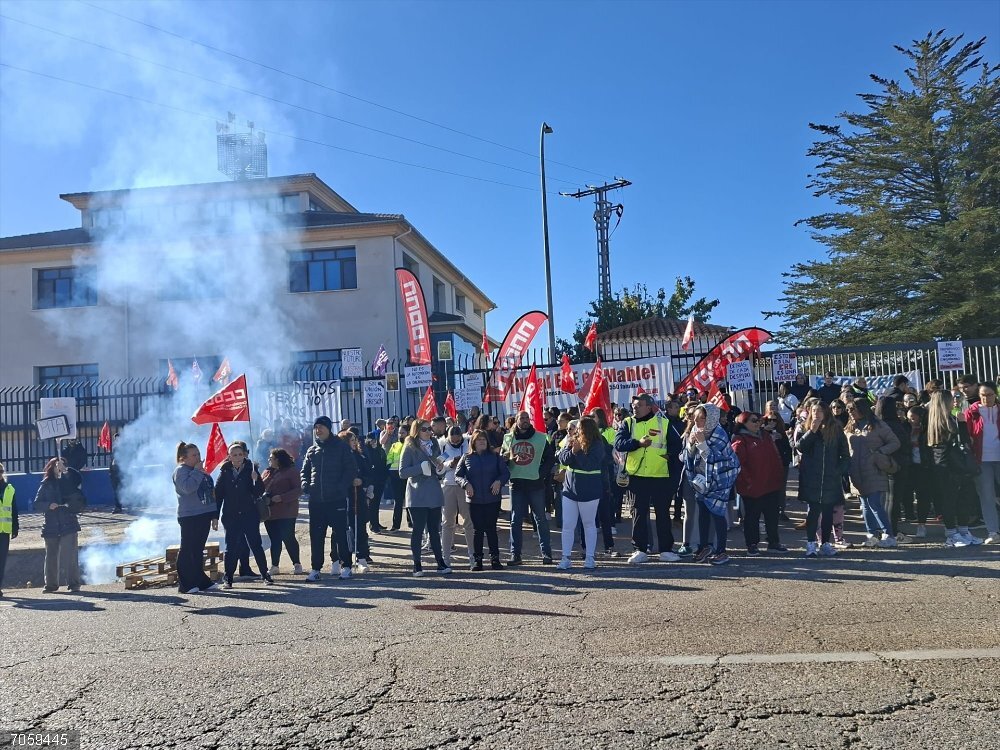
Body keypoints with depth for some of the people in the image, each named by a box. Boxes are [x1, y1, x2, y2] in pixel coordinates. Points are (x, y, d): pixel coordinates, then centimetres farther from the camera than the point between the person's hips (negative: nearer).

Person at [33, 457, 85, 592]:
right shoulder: (46, 485, 7)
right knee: (51, 556, 8)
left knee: (71, 555, -5)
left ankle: (74, 583, -1)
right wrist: (49, 505, -13)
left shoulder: (69, 481, 5)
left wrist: (66, 470, -24)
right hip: (51, 526, 2)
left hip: (69, 525, -2)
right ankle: (51, 585, 19)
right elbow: (37, 505, 4)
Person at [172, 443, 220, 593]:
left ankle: (201, 580, 21)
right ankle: (185, 584, 1)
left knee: (198, 550, 14)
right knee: (187, 550, -3)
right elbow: (188, 487, -27)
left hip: (205, 515, 8)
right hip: (189, 517, -8)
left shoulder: (201, 471, 18)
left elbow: (211, 491, 23)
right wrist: (197, 471, -18)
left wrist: (214, 515, 20)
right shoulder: (181, 471, -7)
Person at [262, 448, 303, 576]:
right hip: (269, 512, 5)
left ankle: (297, 564, 12)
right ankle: (274, 566, 16)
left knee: (288, 538, -2)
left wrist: (282, 497, -21)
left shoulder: (291, 471, -3)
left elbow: (298, 490, -10)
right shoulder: (267, 472, 16)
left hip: (286, 513, -5)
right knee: (274, 540, 9)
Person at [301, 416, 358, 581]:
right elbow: (305, 471, 18)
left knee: (340, 533, 1)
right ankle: (315, 568, 12)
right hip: (315, 501, 4)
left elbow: (351, 470, -4)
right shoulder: (311, 451, 12)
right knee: (316, 535, 5)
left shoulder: (341, 448, -1)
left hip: (337, 499, -4)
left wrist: (341, 487, -15)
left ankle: (345, 566, 9)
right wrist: (305, 486, -1)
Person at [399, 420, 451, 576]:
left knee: (435, 530, 8)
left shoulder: (434, 445, 12)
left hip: (434, 495, 5)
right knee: (418, 530, -1)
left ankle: (440, 562, 12)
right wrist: (422, 467, -19)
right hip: (417, 497, -5)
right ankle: (417, 565, 7)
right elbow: (402, 472, -12)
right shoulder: (410, 448, -4)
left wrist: (440, 468, -2)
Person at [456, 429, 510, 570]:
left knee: (491, 529, 4)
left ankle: (495, 558, 12)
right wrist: (466, 484, -11)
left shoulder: (494, 457, 6)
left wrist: (499, 481, -11)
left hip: (492, 499, 0)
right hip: (474, 500, 0)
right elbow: (457, 475, 6)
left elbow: (506, 473, 7)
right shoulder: (467, 458, 5)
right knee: (477, 530, 5)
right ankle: (477, 560, 12)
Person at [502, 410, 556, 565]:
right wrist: (507, 457, -10)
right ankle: (515, 555, 9)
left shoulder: (541, 438, 4)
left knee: (541, 519, 4)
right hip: (516, 483, 2)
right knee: (515, 520, 4)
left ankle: (546, 553, 10)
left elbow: (550, 458, 5)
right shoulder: (508, 439, 8)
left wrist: (542, 473, -6)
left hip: (535, 483, -1)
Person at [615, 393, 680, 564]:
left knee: (663, 513, 7)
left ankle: (666, 550, 17)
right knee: (638, 513, 5)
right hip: (636, 476, 1)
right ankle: (640, 550, 13)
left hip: (661, 476, 0)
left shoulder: (664, 423, 2)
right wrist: (639, 442, -24)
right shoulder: (628, 423, 4)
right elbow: (618, 444, -10)